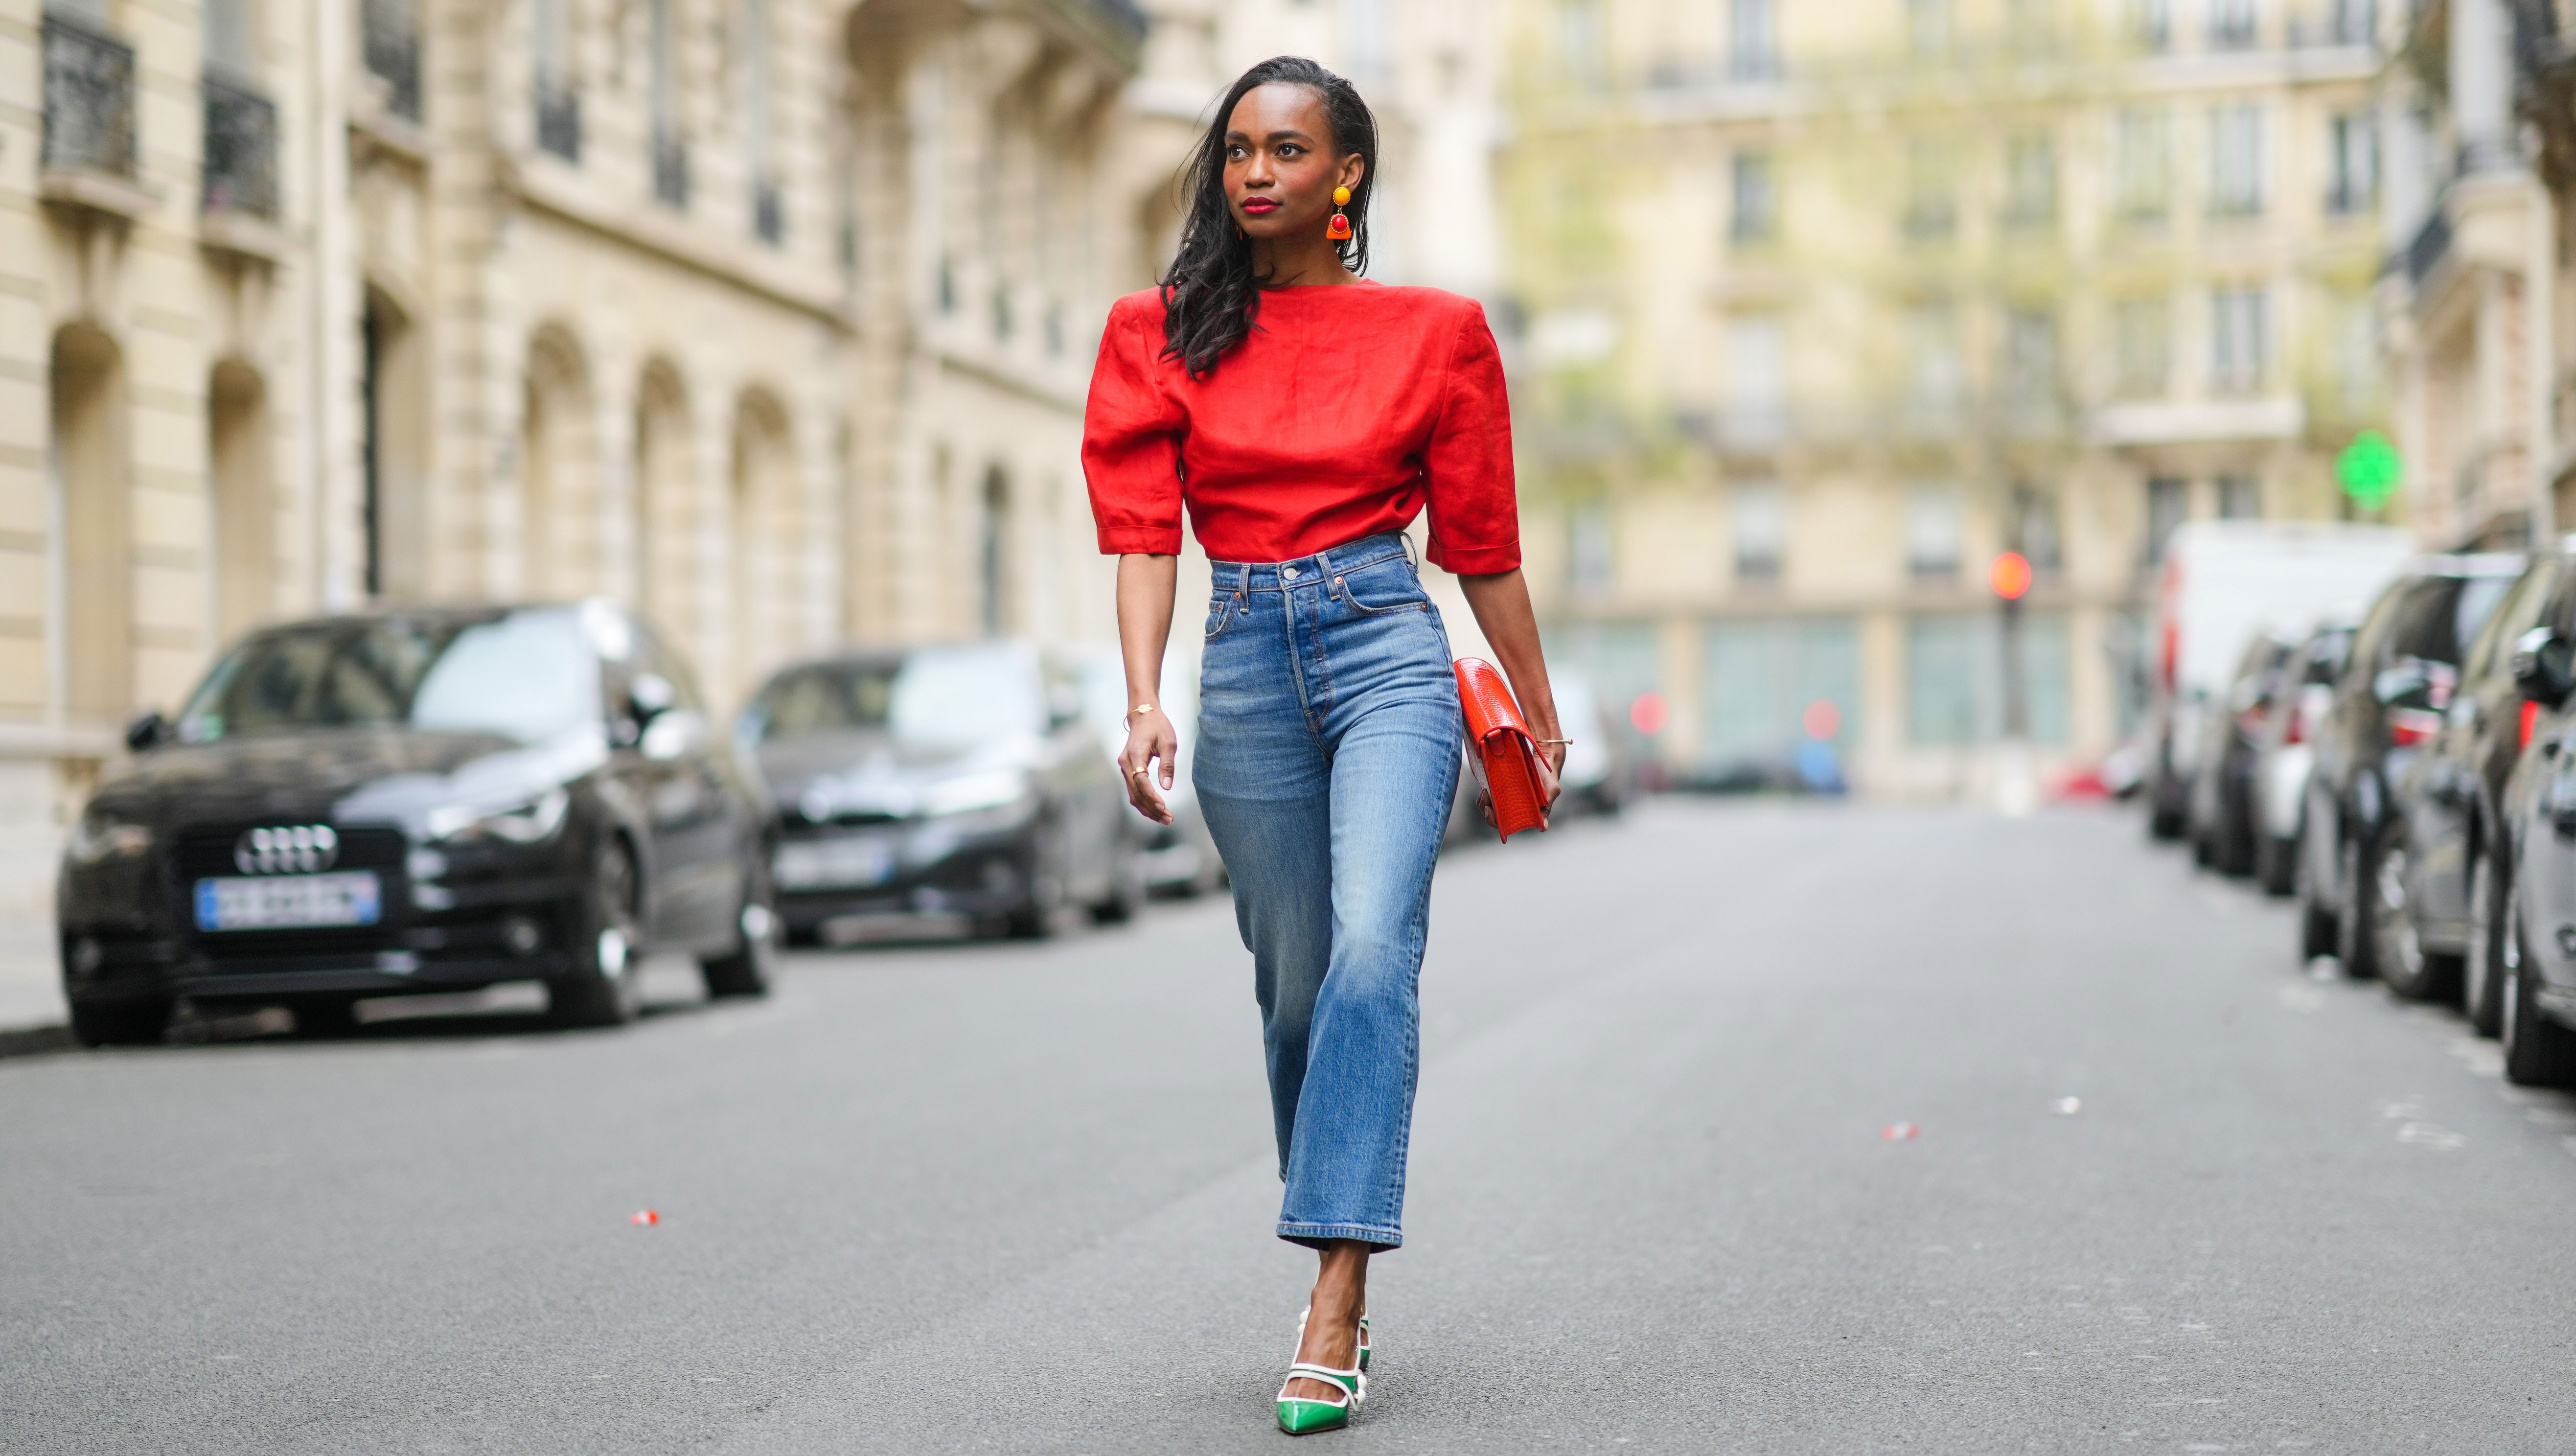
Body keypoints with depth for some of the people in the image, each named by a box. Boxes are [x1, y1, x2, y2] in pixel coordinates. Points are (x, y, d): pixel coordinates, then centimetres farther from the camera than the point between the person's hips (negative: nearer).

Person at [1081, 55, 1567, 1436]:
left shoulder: (1434, 331, 5)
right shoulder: (1163, 333, 8)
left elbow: (1481, 541, 11)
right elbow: (1143, 532, 1)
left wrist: (1538, 710, 16)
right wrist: (1145, 703, -11)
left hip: (1386, 646, -2)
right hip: (1245, 660, 2)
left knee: (1373, 945, -21)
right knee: (1295, 984, 7)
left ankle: (1334, 1295, -24)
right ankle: (1340, 1289, 21)